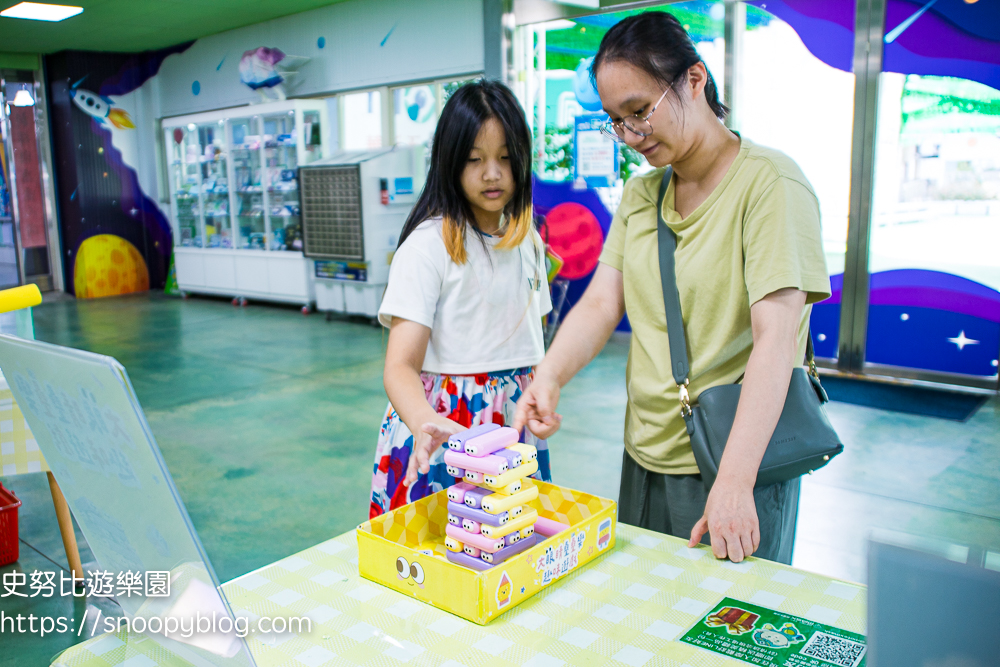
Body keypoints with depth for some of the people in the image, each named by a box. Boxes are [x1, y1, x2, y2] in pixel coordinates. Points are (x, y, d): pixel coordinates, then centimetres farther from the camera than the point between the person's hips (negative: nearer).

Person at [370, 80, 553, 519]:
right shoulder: (428, 245, -13)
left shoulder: (528, 240, 7)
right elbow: (400, 366, -20)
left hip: (514, 422, 6)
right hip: (443, 428, -5)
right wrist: (424, 422, -39)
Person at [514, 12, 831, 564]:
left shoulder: (769, 182, -14)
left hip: (740, 464, -6)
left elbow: (776, 340, -22)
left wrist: (733, 482, -28)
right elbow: (601, 302, 2)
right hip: (645, 459, 6)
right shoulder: (639, 196, 9)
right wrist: (549, 376, -17)